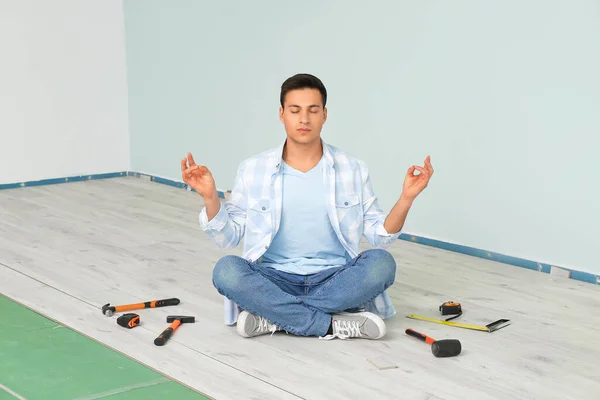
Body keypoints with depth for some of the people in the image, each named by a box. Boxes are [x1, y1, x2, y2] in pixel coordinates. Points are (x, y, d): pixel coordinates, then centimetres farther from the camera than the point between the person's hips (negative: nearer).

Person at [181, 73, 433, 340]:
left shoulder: (352, 169, 1)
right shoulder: (253, 169, 0)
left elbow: (380, 236, 2)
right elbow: (227, 237, 1)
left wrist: (406, 198, -13)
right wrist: (210, 197, -15)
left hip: (335, 280, 1)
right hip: (276, 281, 0)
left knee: (381, 263, -29)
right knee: (226, 271, -29)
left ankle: (275, 318, -24)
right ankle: (333, 324, -27)